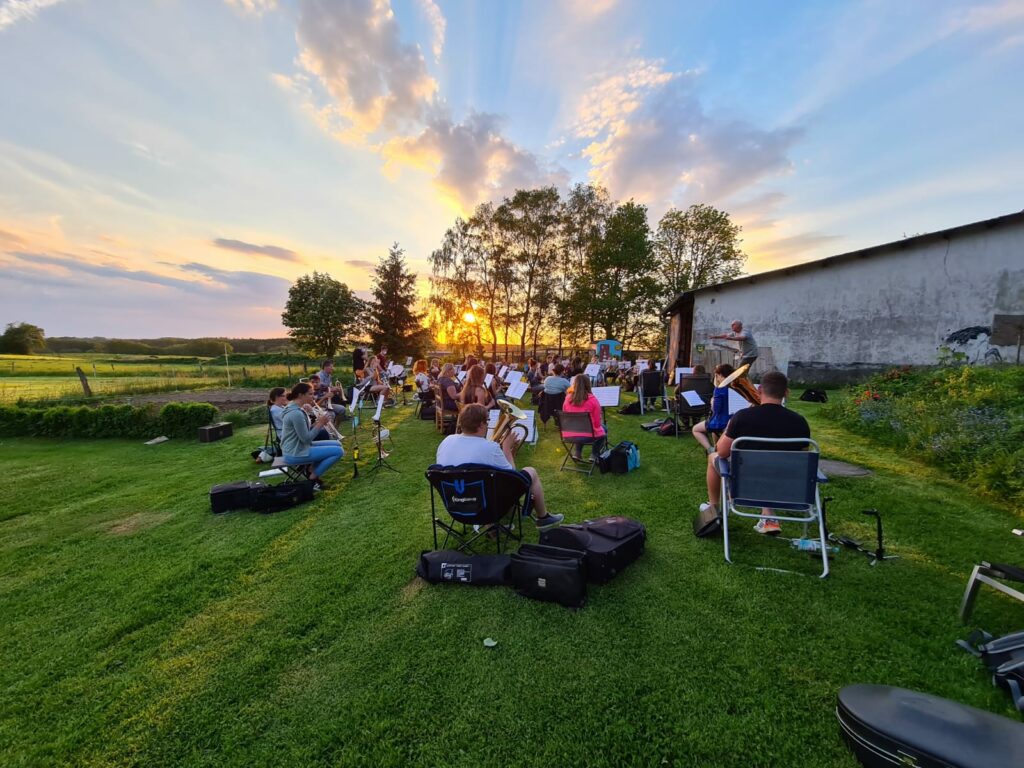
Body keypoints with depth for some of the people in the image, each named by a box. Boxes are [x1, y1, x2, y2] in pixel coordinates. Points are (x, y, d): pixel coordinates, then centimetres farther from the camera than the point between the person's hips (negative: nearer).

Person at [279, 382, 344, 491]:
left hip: (297, 448, 10)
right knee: (339, 451, -14)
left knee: (337, 444, 13)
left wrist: (317, 422, -1)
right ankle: (312, 478, -1)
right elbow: (306, 439, -21)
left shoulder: (295, 408, 9)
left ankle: (314, 473, 14)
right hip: (296, 453, -10)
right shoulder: (296, 413, -23)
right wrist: (320, 423, -14)